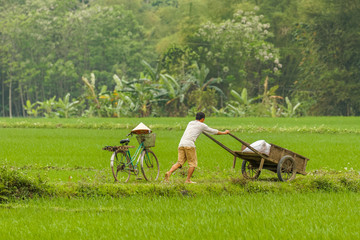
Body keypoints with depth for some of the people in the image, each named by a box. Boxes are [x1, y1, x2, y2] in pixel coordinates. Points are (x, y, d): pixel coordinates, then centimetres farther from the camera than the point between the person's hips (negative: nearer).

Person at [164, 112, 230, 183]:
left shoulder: (190, 123, 27)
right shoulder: (202, 125, 10)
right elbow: (213, 131, 22)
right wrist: (224, 132, 38)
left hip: (181, 144, 6)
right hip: (189, 144, -6)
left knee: (179, 163, 3)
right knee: (193, 163, 5)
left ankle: (169, 173, -18)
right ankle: (188, 180, 2)